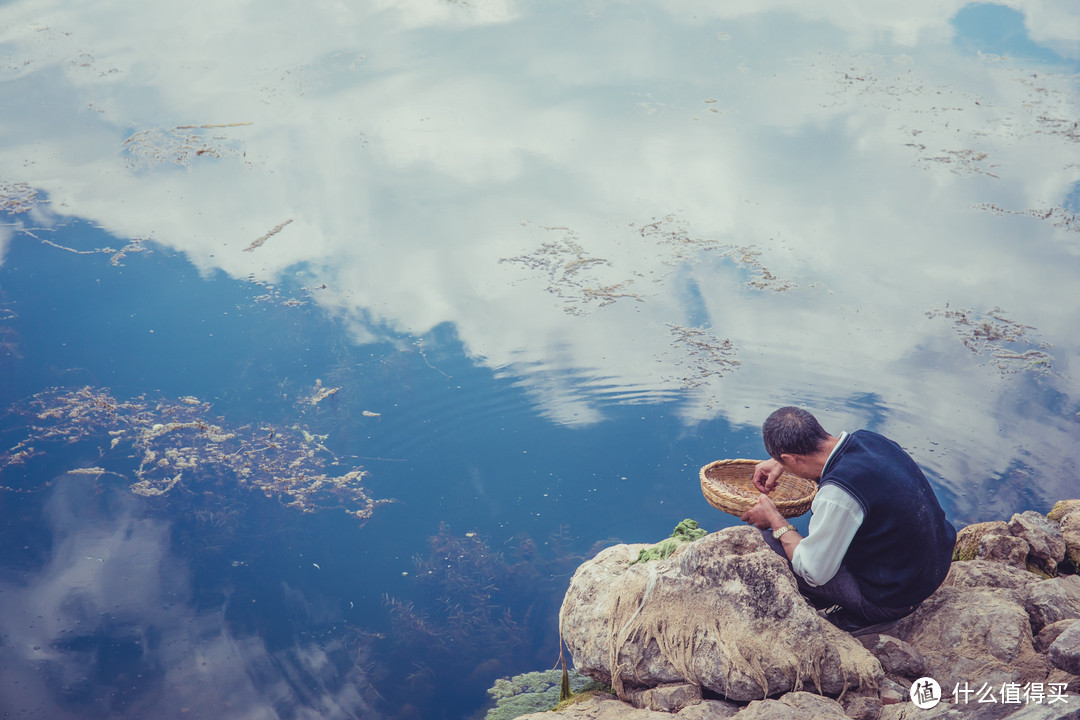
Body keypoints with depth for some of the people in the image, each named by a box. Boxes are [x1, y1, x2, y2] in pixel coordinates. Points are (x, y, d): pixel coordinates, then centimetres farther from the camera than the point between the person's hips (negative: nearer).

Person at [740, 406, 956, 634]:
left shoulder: (837, 495, -31)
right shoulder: (870, 438, -7)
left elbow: (813, 573, -18)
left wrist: (774, 519, -7)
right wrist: (780, 461, 18)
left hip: (890, 600, -8)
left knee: (762, 542, -7)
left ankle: (856, 616, 7)